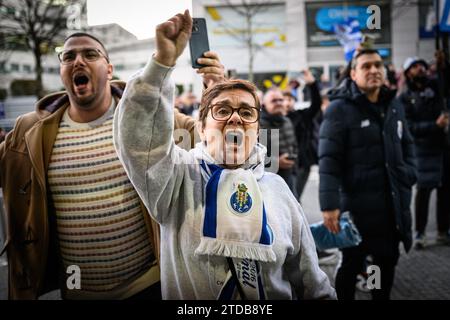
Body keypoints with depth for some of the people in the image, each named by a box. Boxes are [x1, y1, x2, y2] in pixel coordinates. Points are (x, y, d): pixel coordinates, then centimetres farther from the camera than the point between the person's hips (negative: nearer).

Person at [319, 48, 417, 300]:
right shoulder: (340, 109, -12)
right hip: (357, 203, -6)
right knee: (351, 264, 9)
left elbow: (407, 144, 22)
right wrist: (329, 204, -23)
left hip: (394, 202, 6)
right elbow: (329, 160, -17)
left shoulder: (395, 106, 9)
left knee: (388, 261, 18)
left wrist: (409, 173, 4)